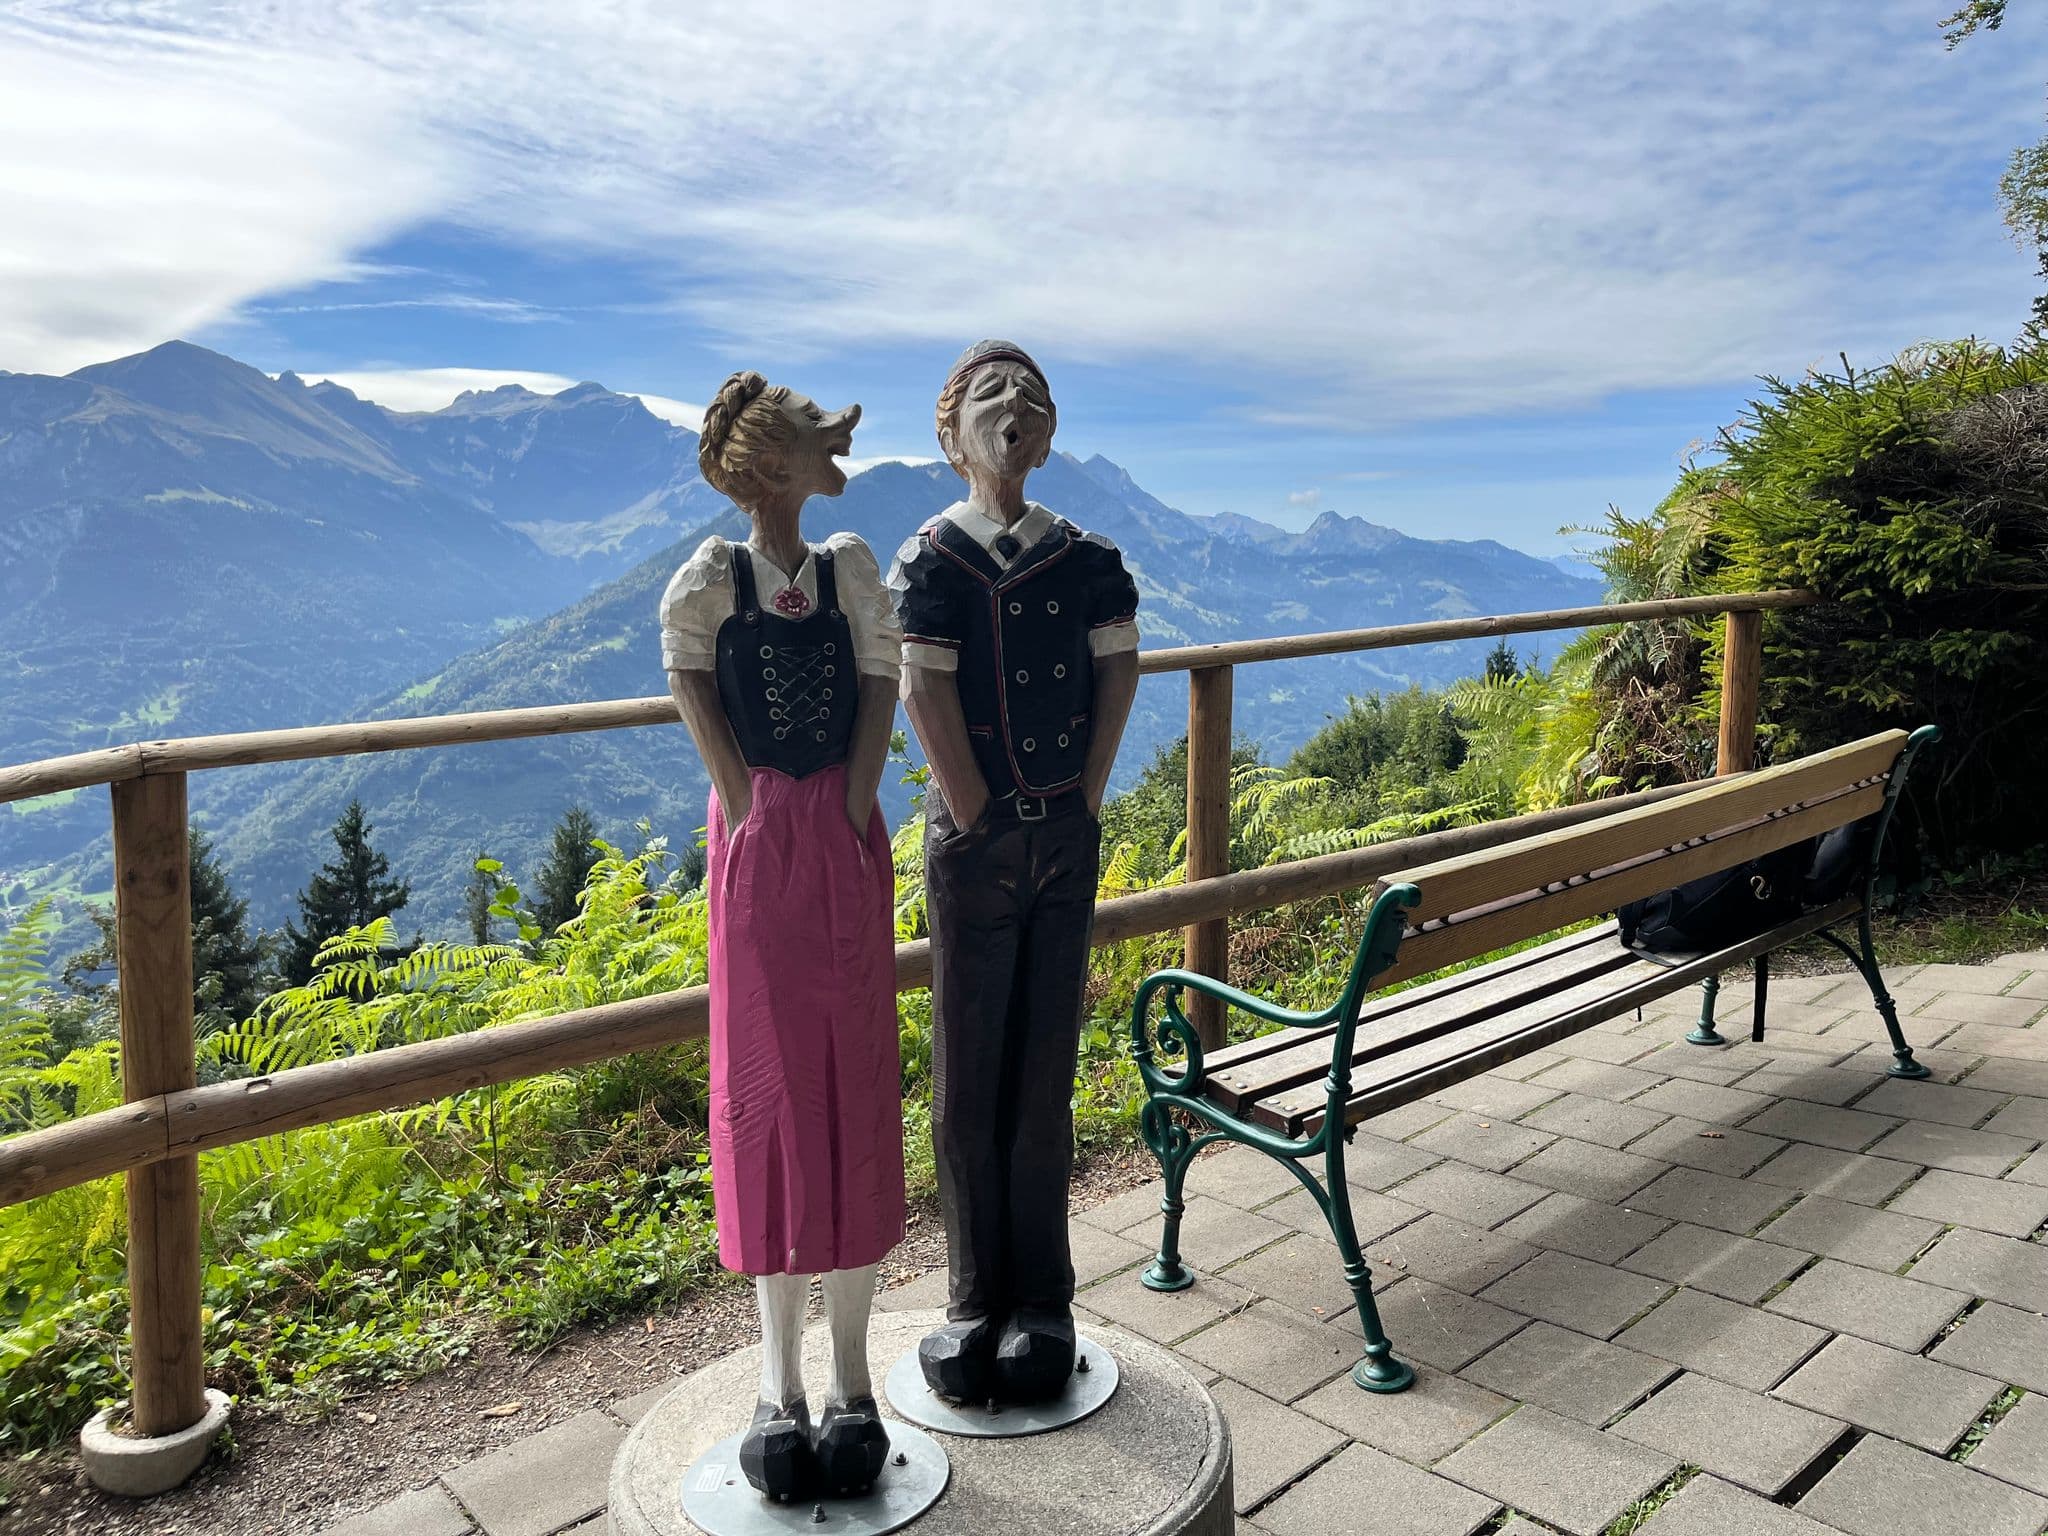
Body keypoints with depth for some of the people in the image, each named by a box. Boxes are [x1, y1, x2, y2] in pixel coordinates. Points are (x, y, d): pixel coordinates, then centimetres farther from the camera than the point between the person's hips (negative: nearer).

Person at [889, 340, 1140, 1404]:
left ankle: (1040, 1297, 23)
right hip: (975, 841, -2)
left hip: (1066, 836, 3)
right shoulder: (928, 561, -4)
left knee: (1045, 1070, 10)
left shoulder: (1088, 559, 5)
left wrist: (1082, 803, -3)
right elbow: (925, 697, -10)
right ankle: (975, 1300, 20)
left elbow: (1117, 674, 3)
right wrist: (980, 822, -10)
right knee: (968, 1075, 5)